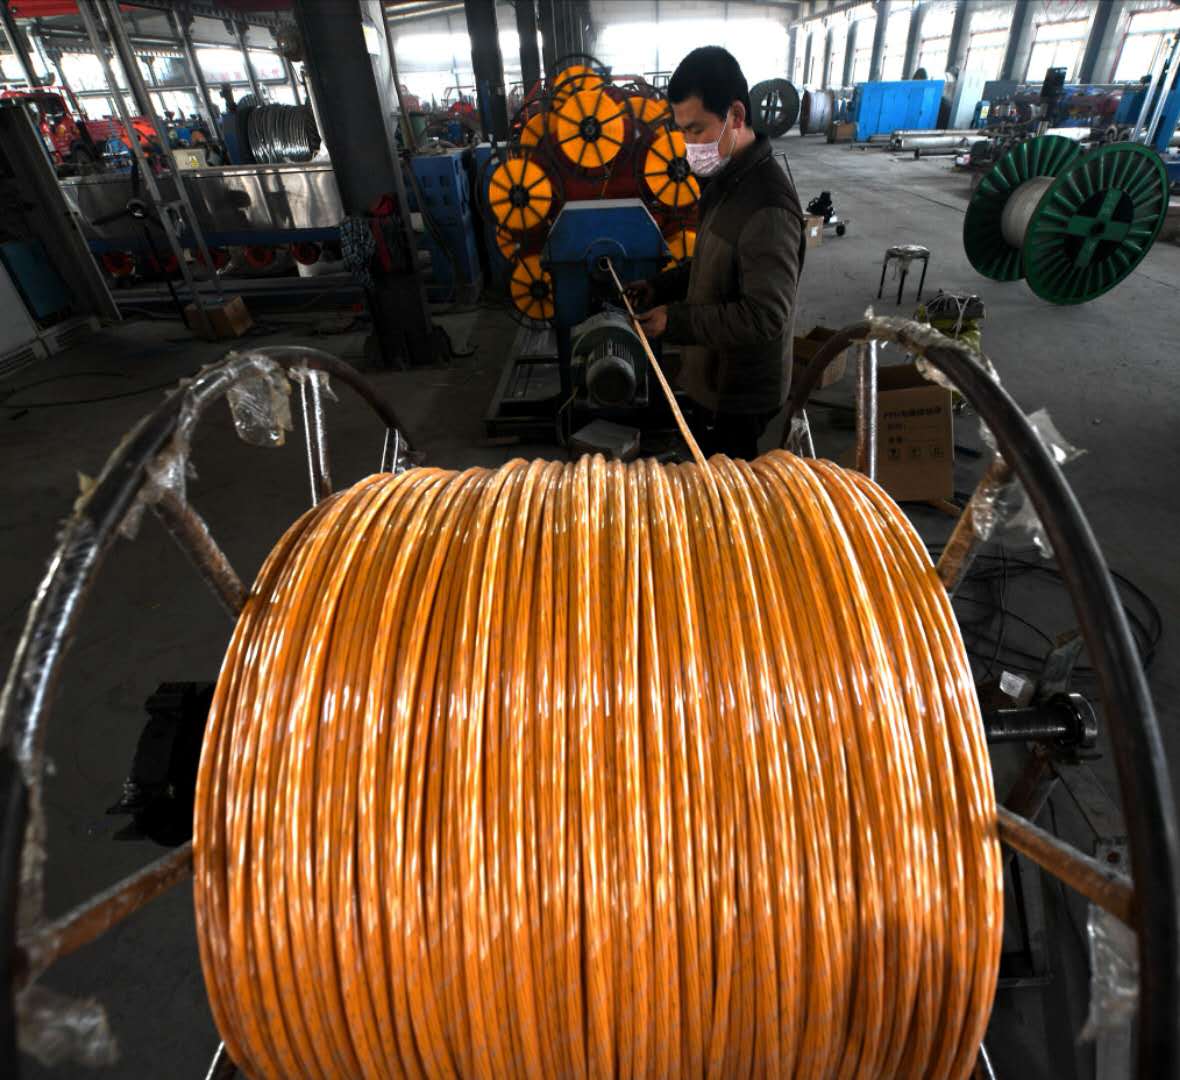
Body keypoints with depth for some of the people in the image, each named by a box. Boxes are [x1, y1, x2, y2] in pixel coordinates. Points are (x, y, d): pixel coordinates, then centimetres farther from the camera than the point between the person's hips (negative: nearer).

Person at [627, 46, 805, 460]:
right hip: (714, 373, 10)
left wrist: (676, 320, -26)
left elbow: (765, 315, -29)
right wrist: (660, 286, 3)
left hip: (739, 389, -9)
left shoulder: (766, 204, -27)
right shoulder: (728, 178, 5)